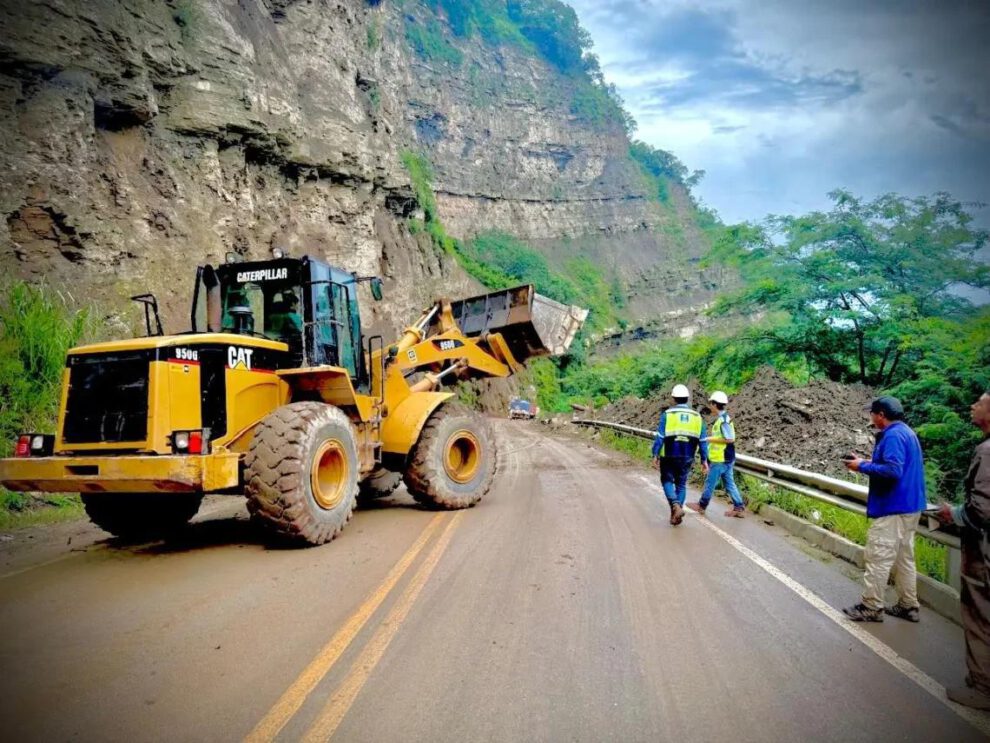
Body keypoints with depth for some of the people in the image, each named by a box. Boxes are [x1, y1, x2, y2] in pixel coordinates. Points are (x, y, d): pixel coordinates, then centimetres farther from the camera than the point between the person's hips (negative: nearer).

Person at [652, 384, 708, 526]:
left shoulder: (667, 414, -7)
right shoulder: (696, 416, 4)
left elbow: (659, 436, -10)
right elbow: (702, 441, 5)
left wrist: (655, 455, -6)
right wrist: (704, 459, 11)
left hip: (669, 456, -3)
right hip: (687, 457, 3)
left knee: (667, 481, 12)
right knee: (681, 484, 15)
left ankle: (676, 505, -11)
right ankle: (676, 515, 15)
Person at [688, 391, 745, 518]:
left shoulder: (723, 420, -20)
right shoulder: (723, 418, 10)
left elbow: (730, 439, -24)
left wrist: (711, 439, -19)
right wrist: (712, 439, 13)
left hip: (721, 459, -9)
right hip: (725, 458, 9)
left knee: (710, 482, 4)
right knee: (729, 483, 12)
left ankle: (702, 506, 16)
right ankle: (739, 508, 12)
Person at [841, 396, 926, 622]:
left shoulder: (893, 435, -18)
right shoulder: (906, 432, 15)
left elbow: (892, 470, -28)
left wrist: (862, 466, -17)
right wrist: (866, 462, 10)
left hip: (893, 507, -10)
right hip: (909, 506, 11)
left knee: (878, 558, -4)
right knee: (904, 557, 16)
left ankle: (871, 607, 1)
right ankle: (908, 605, 22)